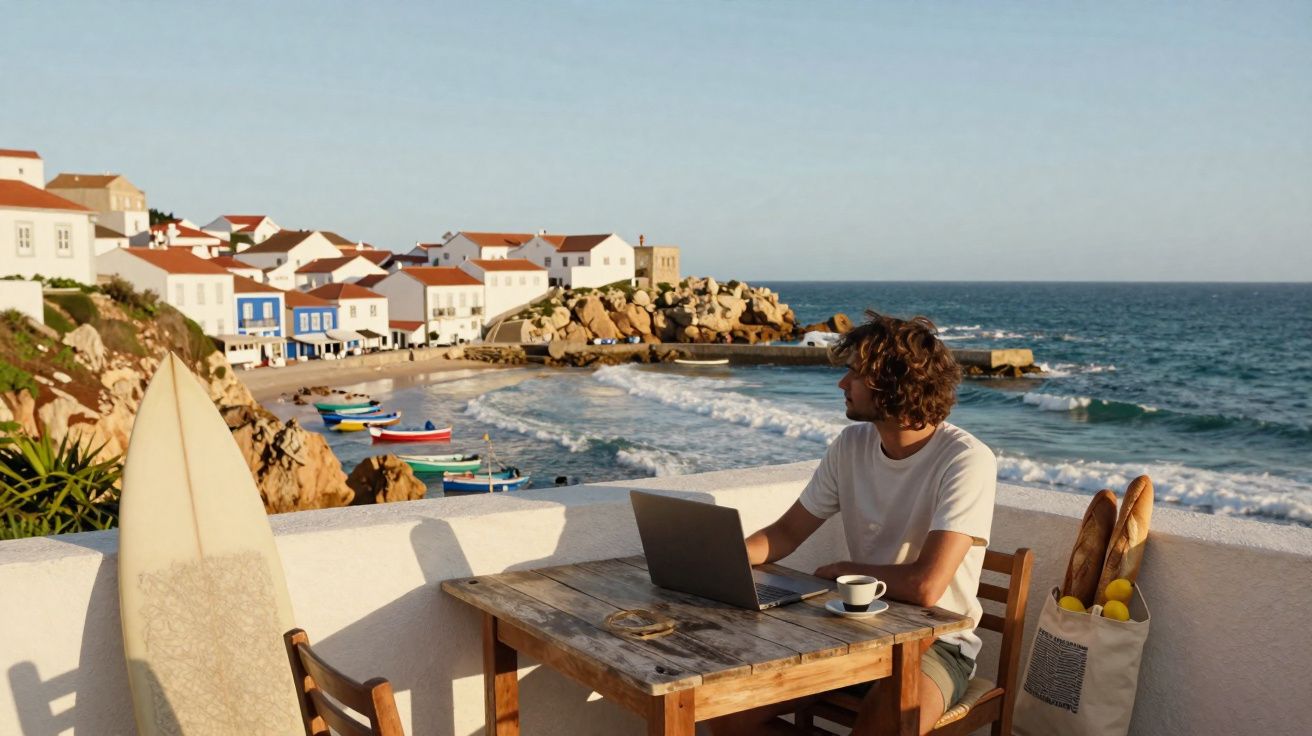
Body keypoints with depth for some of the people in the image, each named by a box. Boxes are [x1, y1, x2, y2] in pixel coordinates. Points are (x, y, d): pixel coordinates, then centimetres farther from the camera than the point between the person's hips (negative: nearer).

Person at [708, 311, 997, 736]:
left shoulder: (966, 461, -19)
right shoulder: (852, 445, 2)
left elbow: (924, 586, -28)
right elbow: (787, 532, 8)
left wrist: (841, 570, -11)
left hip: (936, 642, -6)